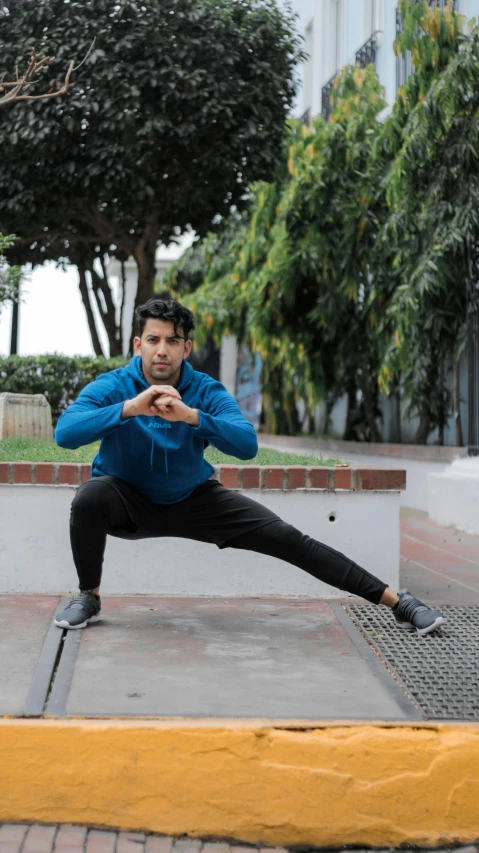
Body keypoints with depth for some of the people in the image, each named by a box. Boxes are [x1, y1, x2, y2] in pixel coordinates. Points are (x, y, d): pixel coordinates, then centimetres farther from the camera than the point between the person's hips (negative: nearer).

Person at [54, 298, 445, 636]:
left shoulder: (206, 391, -17)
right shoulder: (111, 387, -19)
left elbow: (248, 445, -31)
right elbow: (64, 433, -35)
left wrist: (192, 416, -45)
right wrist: (129, 408, -46)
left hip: (192, 499, 1)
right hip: (129, 501, -1)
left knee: (287, 538, -9)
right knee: (90, 497, -35)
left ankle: (397, 602, -4)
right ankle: (89, 597, -10)